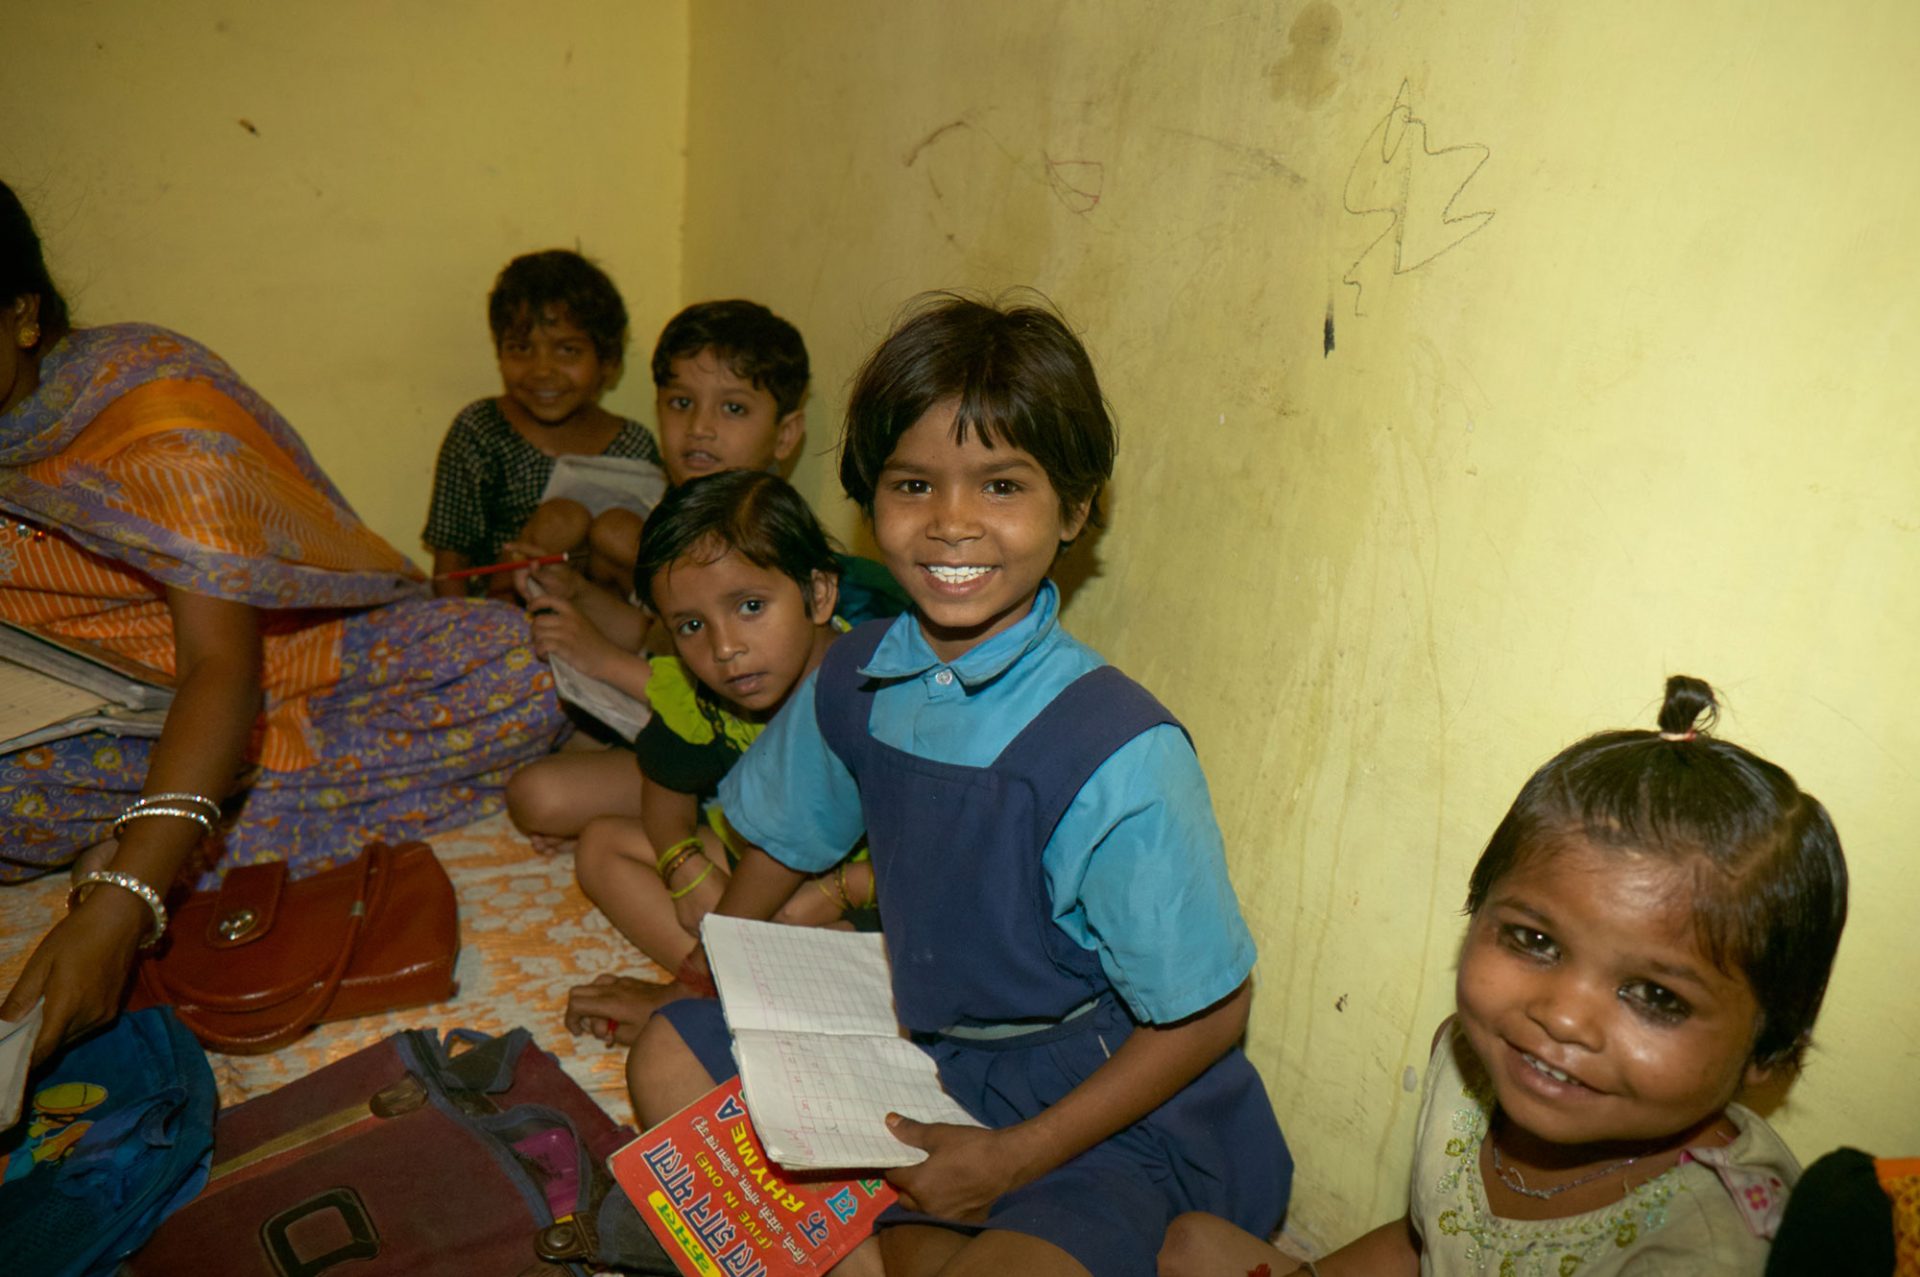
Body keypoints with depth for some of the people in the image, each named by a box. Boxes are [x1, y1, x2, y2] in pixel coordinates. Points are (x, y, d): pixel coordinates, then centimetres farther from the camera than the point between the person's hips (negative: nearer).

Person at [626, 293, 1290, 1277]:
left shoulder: (1118, 753, -27)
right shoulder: (854, 679, -7)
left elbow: (1208, 1013, -17)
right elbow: (784, 835, 14)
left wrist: (1015, 1157, -16)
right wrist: (695, 980, 20)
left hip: (1104, 1105, -6)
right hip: (921, 1050, 7)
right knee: (667, 1061, 3)